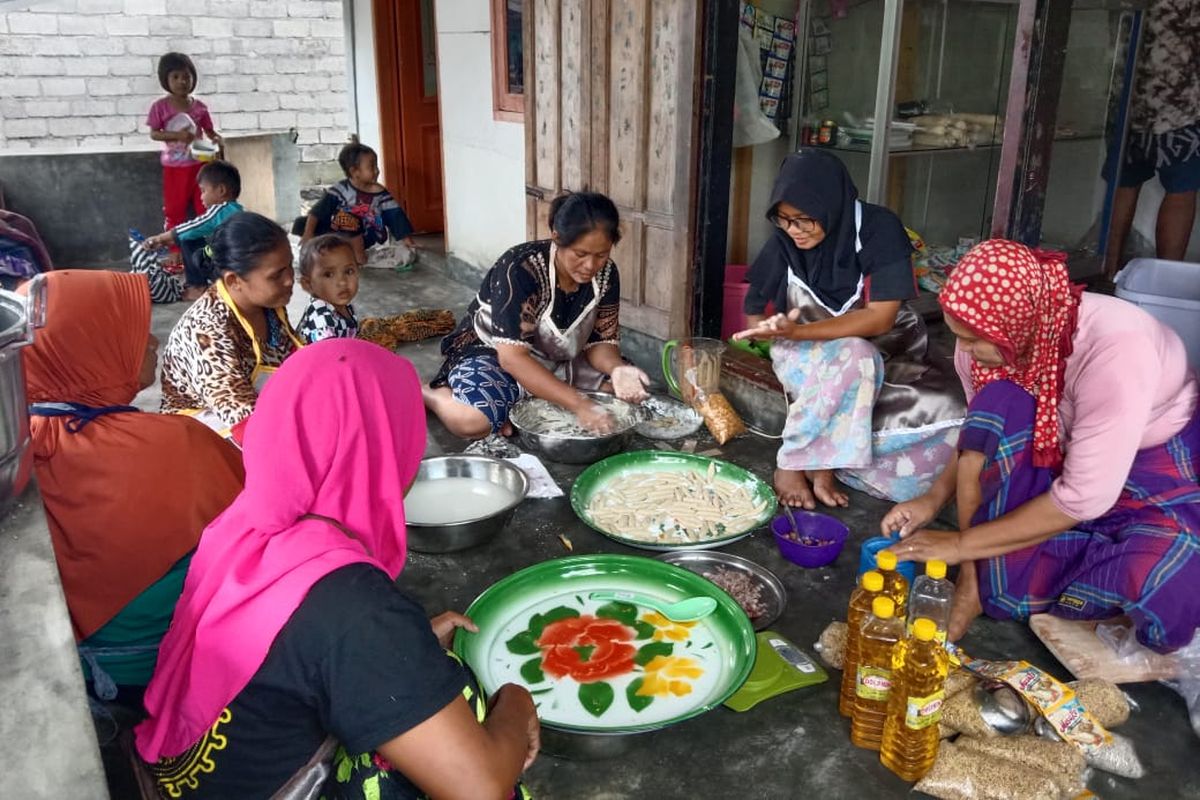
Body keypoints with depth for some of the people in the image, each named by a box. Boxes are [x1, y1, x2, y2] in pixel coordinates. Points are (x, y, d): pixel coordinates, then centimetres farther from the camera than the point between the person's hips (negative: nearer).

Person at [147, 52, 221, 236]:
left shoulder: (199, 106, 1)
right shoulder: (161, 106, -6)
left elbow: (209, 130, 6)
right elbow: (154, 133, -5)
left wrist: (216, 137, -17)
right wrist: (177, 135, -21)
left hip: (199, 164, 2)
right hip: (174, 167, -2)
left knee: (204, 207, 6)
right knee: (175, 209, 6)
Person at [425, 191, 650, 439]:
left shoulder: (606, 275, -12)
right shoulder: (520, 270, -30)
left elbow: (600, 341, -6)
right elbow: (512, 356, -36)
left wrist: (617, 369, -31)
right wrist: (578, 404, -43)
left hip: (557, 362, 7)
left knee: (626, 393, -12)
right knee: (473, 421, -35)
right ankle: (431, 393, 0)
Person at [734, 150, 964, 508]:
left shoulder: (879, 229, -19)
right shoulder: (783, 244, -11)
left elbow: (880, 318, -26)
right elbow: (754, 315, -2)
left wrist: (796, 331, -35)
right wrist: (772, 329, -25)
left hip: (885, 353, 1)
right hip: (810, 357, -1)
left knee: (945, 417, -22)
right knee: (854, 359, -35)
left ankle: (822, 461, -16)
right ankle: (792, 463, -22)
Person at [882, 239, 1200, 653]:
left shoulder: (1114, 347, -34)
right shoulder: (990, 341, -17)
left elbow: (1085, 498, -31)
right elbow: (984, 431, 2)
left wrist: (962, 544, -26)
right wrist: (934, 498, -14)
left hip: (1162, 476, -5)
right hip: (1061, 460, 5)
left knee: (1166, 595, -36)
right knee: (999, 405, -25)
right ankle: (977, 576, -17)